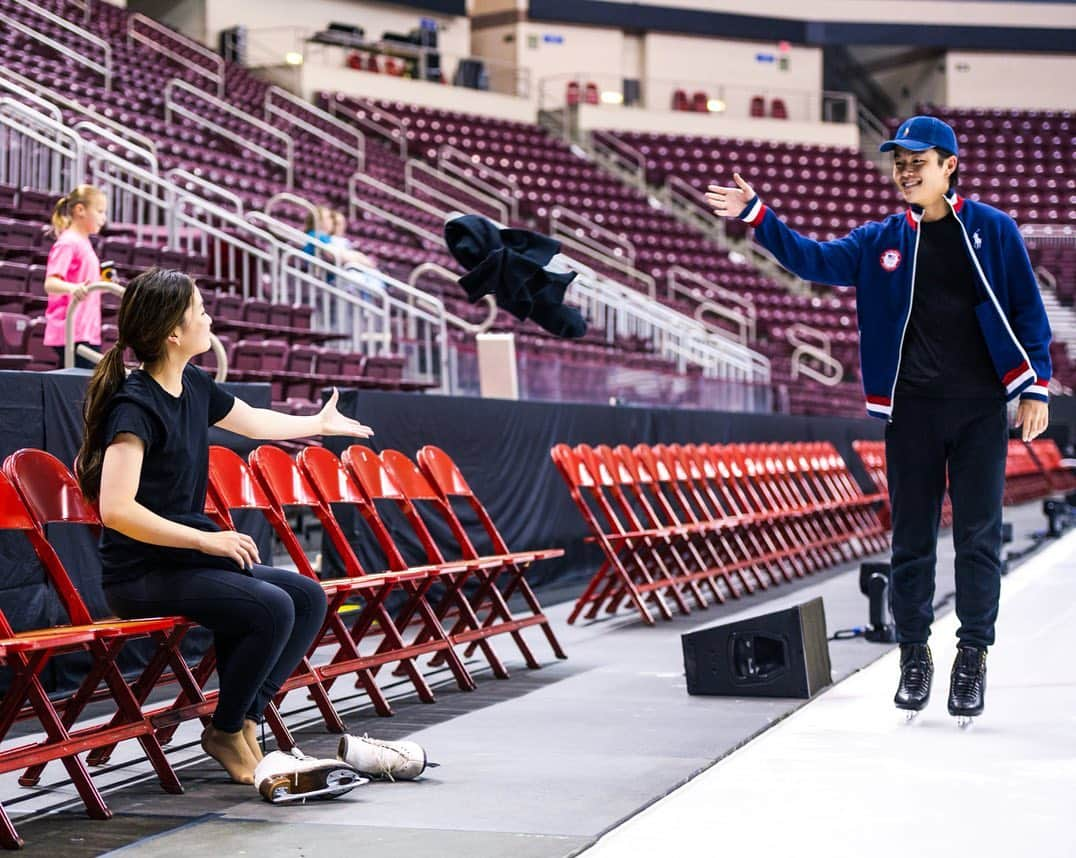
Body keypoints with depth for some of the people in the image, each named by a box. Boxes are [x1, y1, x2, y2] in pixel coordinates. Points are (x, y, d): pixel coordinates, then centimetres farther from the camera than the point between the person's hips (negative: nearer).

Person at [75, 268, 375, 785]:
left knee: (308, 598, 0)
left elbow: (255, 421, 29)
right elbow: (116, 510, -28)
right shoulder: (136, 404, -19)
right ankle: (226, 732, -3)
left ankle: (245, 719, 5)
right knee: (272, 608, -24)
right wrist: (206, 539, -25)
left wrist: (321, 423, 43)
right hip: (141, 574, -9)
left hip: (186, 560, 9)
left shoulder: (193, 387, 8)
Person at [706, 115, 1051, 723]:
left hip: (979, 406, -2)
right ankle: (914, 653, 17)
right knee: (912, 534, 6)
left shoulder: (991, 230, 2)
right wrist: (756, 216, -3)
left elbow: (1027, 309, 3)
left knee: (979, 533, 0)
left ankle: (974, 655, 10)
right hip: (911, 406, 2)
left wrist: (1036, 388, -3)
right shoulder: (882, 241, 10)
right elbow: (814, 260, 8)